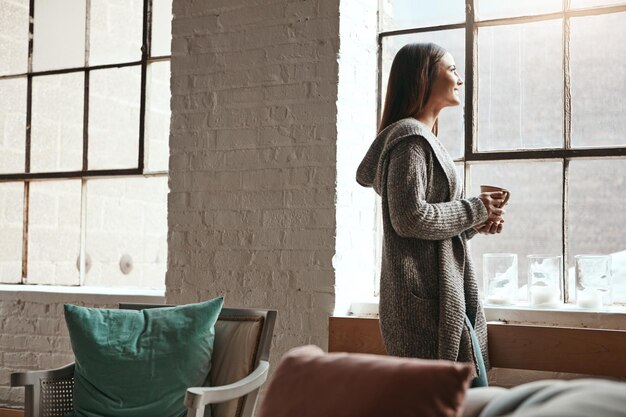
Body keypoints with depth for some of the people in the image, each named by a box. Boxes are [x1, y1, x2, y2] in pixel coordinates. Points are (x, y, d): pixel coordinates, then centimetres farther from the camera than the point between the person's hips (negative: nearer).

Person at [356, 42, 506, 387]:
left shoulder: (424, 139, 21)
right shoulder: (411, 139, -11)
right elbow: (410, 218, -21)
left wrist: (475, 225, 9)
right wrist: (474, 210, -10)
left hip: (441, 292, 10)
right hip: (426, 298, -10)